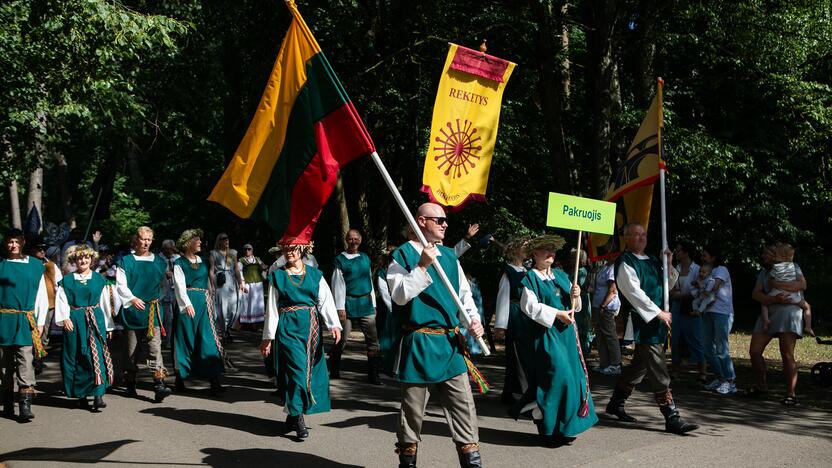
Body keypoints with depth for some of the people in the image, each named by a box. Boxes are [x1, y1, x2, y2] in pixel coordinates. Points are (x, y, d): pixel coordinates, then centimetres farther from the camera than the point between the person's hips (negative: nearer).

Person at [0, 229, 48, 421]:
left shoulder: (35, 266, 6)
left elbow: (42, 296, 8)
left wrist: (40, 322, 4)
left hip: (26, 321, -1)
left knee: (25, 362, -8)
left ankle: (25, 405, -9)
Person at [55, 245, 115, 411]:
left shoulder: (99, 279, 8)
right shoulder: (67, 280, 6)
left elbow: (105, 303, 11)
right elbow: (61, 301, 1)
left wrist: (108, 326, 12)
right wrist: (65, 318, -15)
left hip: (96, 322, 0)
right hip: (74, 321, 0)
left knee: (97, 355, -10)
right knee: (76, 357, 5)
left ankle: (98, 394, -13)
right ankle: (81, 395, 15)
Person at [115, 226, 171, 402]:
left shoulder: (159, 262, 10)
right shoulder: (126, 261, 3)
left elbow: (164, 282, 22)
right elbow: (121, 285, -6)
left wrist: (158, 298, 13)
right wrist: (132, 299, -20)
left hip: (153, 310, 1)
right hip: (132, 309, -1)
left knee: (155, 346, -11)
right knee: (132, 348, 7)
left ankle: (159, 384, -19)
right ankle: (130, 383, 23)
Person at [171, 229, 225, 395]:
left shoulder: (202, 261, 16)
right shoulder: (179, 263, -1)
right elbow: (179, 285, -11)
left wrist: (210, 300, 14)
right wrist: (187, 304, -23)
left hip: (204, 303, 5)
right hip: (187, 303, -4)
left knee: (208, 338, -3)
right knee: (185, 339, 1)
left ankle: (214, 380, -8)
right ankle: (180, 377, 15)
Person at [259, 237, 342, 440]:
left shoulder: (315, 275, 6)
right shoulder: (277, 276, 5)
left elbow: (326, 301, -2)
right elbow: (272, 308, 5)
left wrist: (334, 325, -16)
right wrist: (268, 337, 3)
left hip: (311, 327, 3)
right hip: (288, 327, -2)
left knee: (311, 369, 5)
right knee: (297, 369, -12)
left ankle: (292, 415, 20)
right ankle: (298, 418, -7)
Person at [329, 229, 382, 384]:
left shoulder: (365, 258, 14)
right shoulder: (340, 260, -1)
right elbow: (338, 285, -6)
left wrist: (373, 304, 13)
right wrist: (340, 308, -13)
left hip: (366, 304, 4)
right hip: (348, 304, -4)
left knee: (373, 340, 1)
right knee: (341, 341, 1)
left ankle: (373, 374, 7)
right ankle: (334, 372, 17)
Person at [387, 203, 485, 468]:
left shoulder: (449, 256, 12)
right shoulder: (403, 255, -5)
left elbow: (464, 293, 16)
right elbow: (400, 295, -14)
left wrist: (474, 319, -1)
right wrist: (422, 266, -22)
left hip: (450, 343, 5)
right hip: (418, 345, -5)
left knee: (464, 406, 4)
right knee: (412, 409, 6)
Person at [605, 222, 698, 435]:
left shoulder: (651, 260, 15)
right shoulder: (625, 263, -10)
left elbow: (667, 285, 20)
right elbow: (634, 292, -17)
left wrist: (669, 266, 3)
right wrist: (658, 313, -18)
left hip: (656, 321, 9)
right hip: (642, 322, -9)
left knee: (639, 365, 18)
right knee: (659, 373, -8)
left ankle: (616, 403, 31)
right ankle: (672, 418, -5)